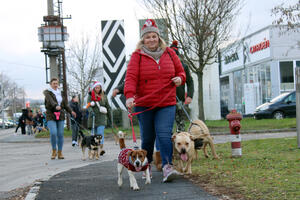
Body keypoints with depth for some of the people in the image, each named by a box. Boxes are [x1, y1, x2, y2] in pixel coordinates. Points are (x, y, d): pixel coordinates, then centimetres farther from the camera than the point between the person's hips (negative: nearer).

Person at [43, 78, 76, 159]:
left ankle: (60, 153, 8)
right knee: (53, 133, -18)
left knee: (60, 134, 0)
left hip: (60, 115, 4)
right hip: (51, 116, -4)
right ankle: (54, 151, 1)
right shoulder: (47, 92, -2)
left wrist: (71, 111, 14)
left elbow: (65, 104, 23)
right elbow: (50, 100, -22)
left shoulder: (60, 93, 15)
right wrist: (56, 106, -39)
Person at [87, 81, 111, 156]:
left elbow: (108, 107, 16)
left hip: (102, 117, -1)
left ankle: (101, 148, -23)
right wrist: (91, 111, -25)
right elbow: (89, 105, -6)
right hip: (93, 117, 1)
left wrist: (110, 116, 15)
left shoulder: (104, 96, 10)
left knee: (100, 133, -15)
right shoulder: (90, 96, 6)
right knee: (94, 133, 6)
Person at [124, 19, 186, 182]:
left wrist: (179, 79, -4)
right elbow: (131, 77, -11)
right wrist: (129, 95, -27)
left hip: (166, 104, 1)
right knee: (147, 137, 7)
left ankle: (167, 167, -23)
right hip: (144, 104, -1)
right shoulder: (137, 56, 0)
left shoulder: (169, 53, 10)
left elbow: (180, 71, 20)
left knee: (164, 134, -16)